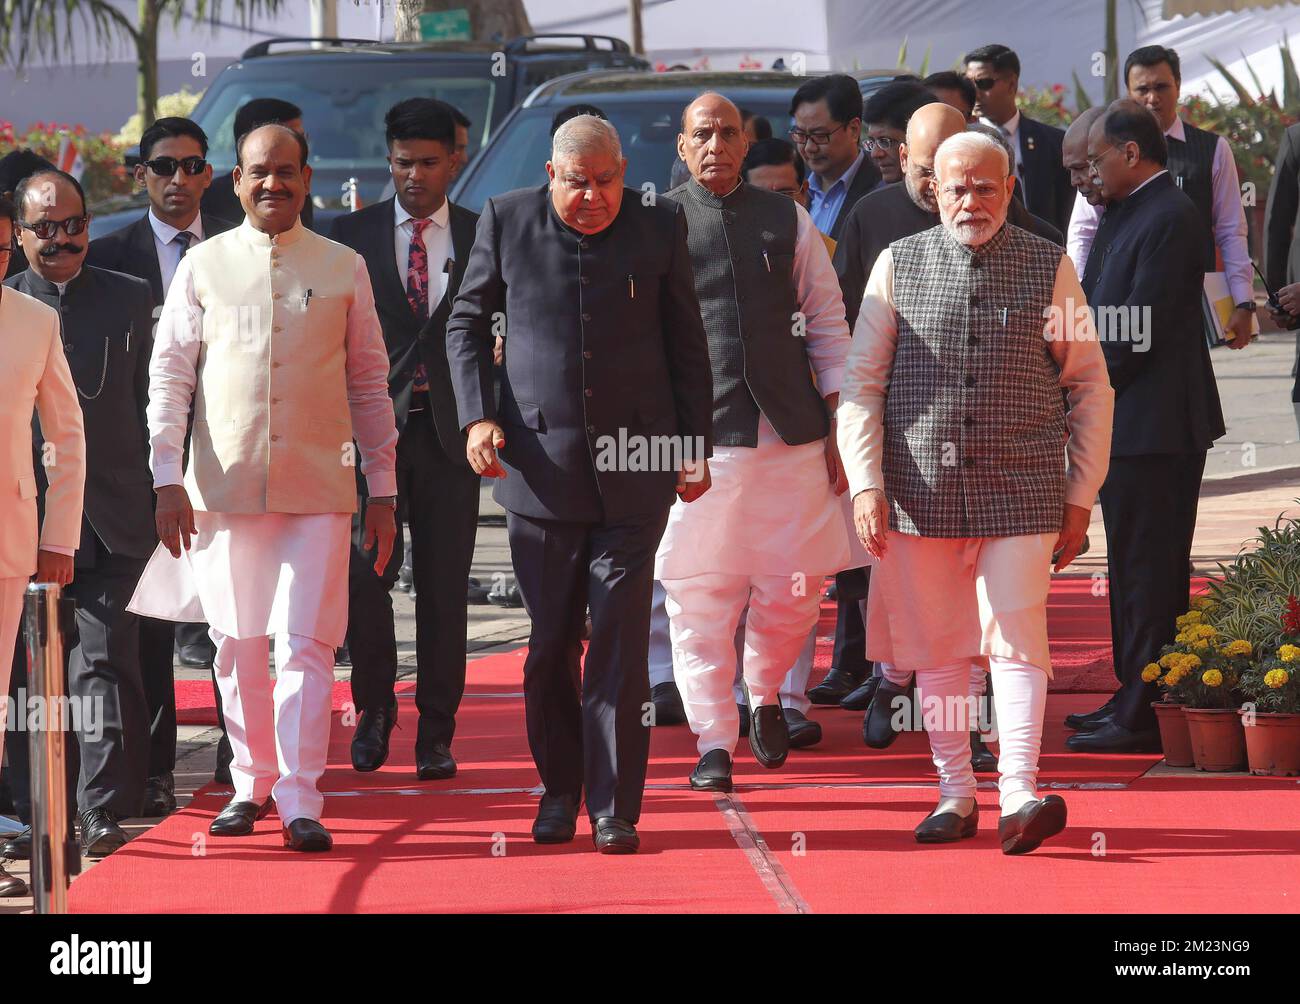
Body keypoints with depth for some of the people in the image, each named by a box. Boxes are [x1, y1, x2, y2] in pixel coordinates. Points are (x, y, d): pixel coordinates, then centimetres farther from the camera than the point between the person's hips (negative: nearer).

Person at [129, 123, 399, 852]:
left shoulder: (344, 268, 7)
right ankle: (253, 785, 20)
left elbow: (370, 383, 10)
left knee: (307, 645, -7)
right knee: (239, 647, 7)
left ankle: (300, 800, -7)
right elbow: (170, 374, 6)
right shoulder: (204, 266, 5)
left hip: (319, 490, -1)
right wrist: (169, 480, -2)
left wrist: (384, 490, 7)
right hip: (225, 486, 1)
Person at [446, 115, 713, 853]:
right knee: (549, 641, 7)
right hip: (541, 462, 1)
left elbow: (687, 344, 8)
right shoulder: (507, 222, 2)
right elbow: (468, 322, 12)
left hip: (636, 462, -1)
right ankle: (560, 788, 24)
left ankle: (615, 810, 0)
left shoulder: (660, 226, 2)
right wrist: (477, 416, 0)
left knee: (621, 641, -4)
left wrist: (697, 446, 6)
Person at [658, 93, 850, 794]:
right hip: (694, 436, -2)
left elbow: (826, 321, 13)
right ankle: (714, 742, 3)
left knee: (795, 587, 3)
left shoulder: (787, 221, 11)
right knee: (700, 593, -4)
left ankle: (765, 695, 29)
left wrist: (836, 418, 6)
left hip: (790, 429, 2)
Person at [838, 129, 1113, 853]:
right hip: (921, 489, 2)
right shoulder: (898, 265, 5)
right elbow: (861, 383, 7)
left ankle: (1019, 797, -16)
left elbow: (1090, 387, 9)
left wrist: (1081, 497, 5)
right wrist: (866, 485, -3)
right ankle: (956, 795, 16)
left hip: (1021, 492, -2)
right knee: (936, 646, 6)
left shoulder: (1049, 267, 4)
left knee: (1016, 638, -12)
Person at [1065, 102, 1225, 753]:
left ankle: (1145, 717, -3)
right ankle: (1133, 695, 24)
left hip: (1155, 424, -10)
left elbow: (1136, 331, -20)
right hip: (1124, 425, 10)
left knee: (1151, 573, -6)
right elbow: (1096, 310, 18)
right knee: (1130, 569, 16)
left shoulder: (1170, 219, -17)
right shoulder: (1122, 216, 14)